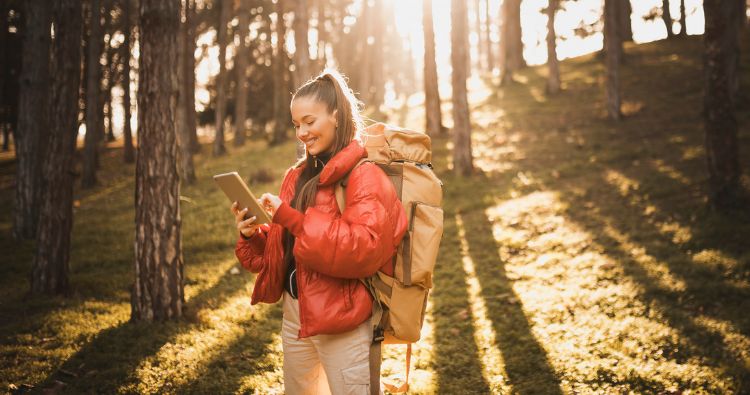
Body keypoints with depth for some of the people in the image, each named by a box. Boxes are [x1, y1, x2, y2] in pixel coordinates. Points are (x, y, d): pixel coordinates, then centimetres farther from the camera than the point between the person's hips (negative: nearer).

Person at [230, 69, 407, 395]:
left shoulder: (365, 176, -12)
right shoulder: (299, 176, 9)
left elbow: (364, 249, -26)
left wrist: (292, 218, -27)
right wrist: (252, 234, -6)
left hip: (341, 322, -7)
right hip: (293, 312, 7)